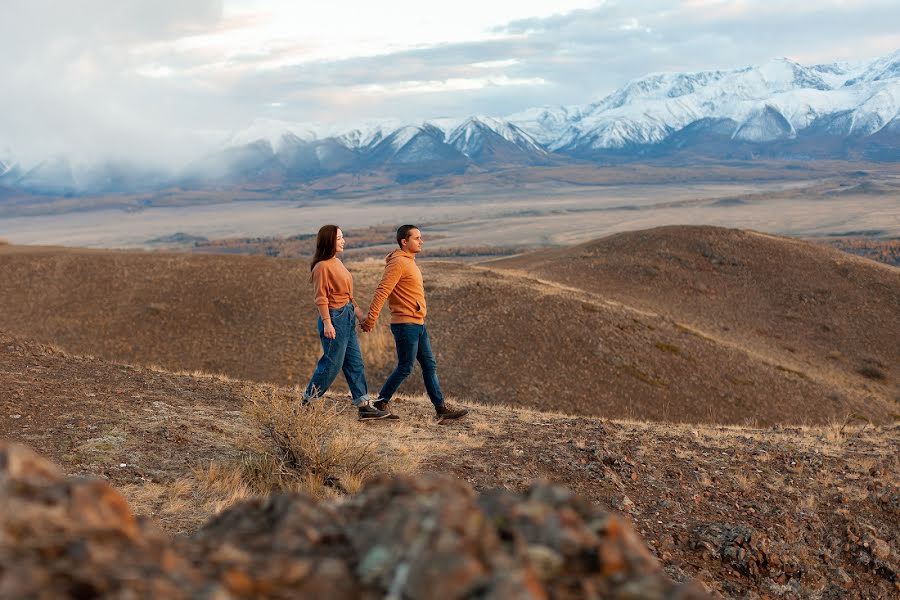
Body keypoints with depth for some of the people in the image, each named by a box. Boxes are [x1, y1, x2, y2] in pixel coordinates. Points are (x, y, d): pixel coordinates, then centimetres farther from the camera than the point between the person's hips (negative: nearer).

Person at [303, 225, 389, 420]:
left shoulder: (336, 263, 14)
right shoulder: (322, 266, -14)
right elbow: (321, 298, -17)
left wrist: (358, 312, 19)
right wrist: (327, 323, -23)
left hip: (347, 317, 10)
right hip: (334, 317, -10)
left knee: (355, 363, 8)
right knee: (332, 364, -3)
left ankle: (364, 406, 10)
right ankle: (307, 403, 10)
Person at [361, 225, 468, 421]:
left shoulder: (409, 262, 16)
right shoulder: (398, 263, -15)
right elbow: (382, 291, -21)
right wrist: (371, 319, -24)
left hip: (418, 324, 10)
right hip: (406, 324, -10)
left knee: (430, 366, 11)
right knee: (405, 368, -3)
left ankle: (441, 408, 15)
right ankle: (380, 404, 9)